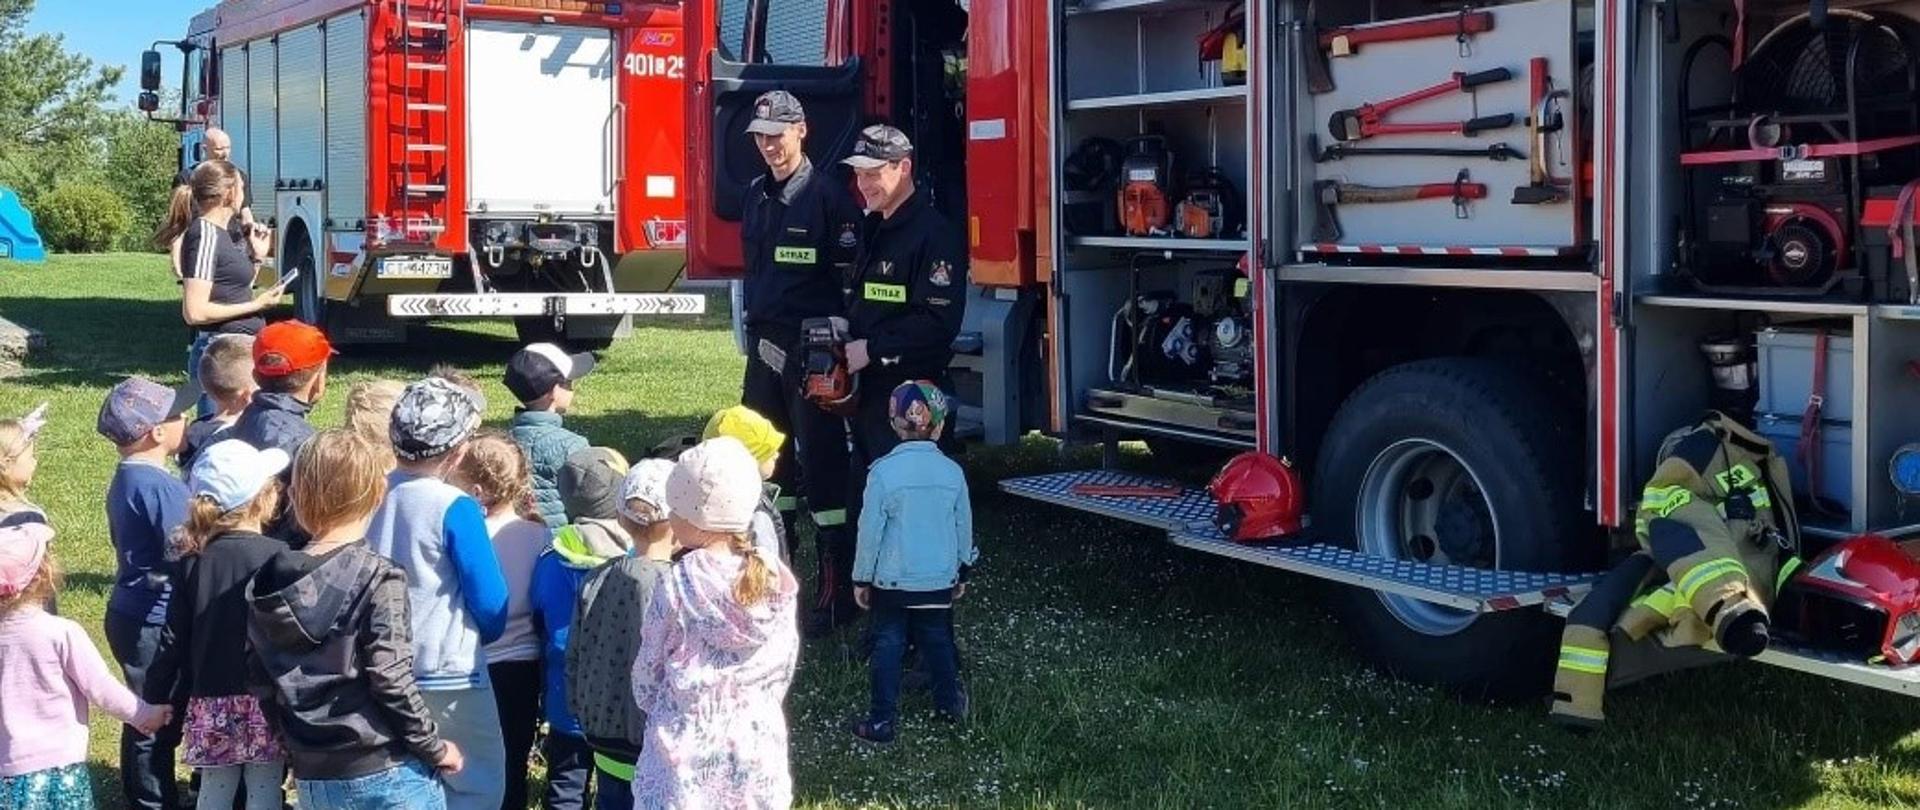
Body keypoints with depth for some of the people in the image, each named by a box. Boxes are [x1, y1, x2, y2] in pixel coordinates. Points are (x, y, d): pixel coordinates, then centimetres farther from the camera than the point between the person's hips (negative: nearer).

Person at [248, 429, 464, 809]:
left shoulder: (265, 587, 5)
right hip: (387, 773, -6)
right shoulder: (376, 578, -14)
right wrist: (435, 748, -6)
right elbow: (391, 679, -17)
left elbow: (263, 685, 8)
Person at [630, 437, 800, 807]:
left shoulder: (678, 586, -16)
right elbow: (785, 669, 4)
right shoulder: (778, 583, -5)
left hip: (686, 753, -3)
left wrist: (657, 709, 16)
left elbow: (648, 669, -4)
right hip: (757, 746, 4)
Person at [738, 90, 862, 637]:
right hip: (765, 344, 8)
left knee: (822, 459, -6)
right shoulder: (756, 195, 14)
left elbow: (851, 278, -12)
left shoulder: (829, 195, -9)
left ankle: (836, 586, -2)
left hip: (811, 347, -8)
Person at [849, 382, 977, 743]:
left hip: (892, 581, -3)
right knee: (937, 640, 19)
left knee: (888, 646, 6)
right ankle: (950, 703, 32)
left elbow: (870, 531, -10)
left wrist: (861, 579, 2)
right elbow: (964, 527, 6)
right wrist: (962, 572, 21)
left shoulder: (883, 471, -14)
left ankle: (882, 720, 8)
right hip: (939, 579, 3)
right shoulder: (952, 472, -4)